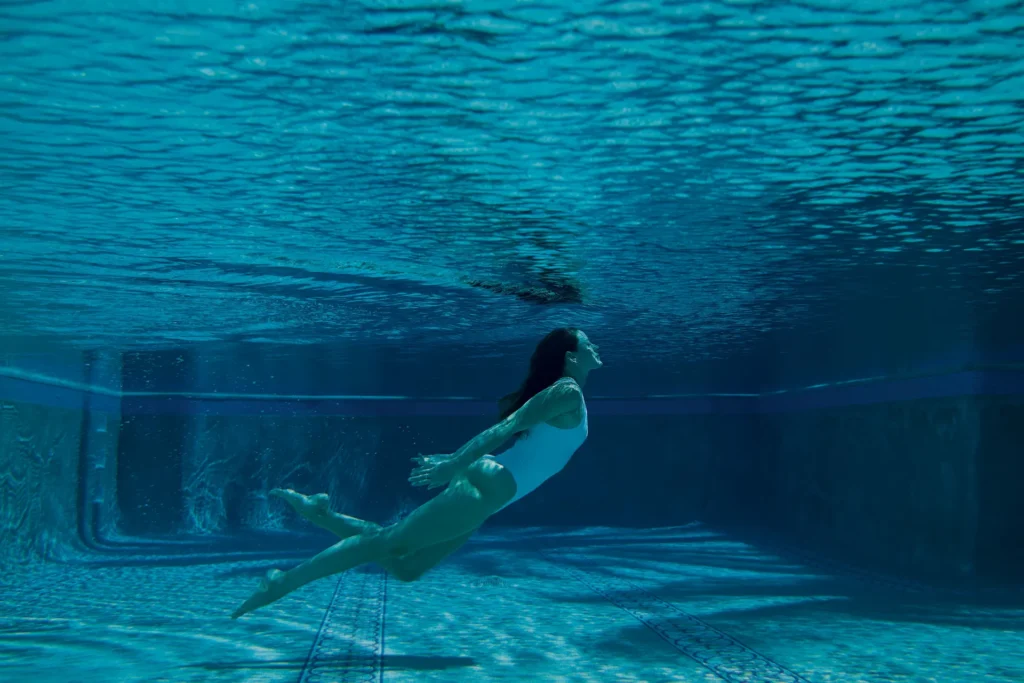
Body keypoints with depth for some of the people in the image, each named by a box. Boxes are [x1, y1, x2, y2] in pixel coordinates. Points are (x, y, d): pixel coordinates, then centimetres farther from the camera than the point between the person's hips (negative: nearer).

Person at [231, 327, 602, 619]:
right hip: (484, 488, -9)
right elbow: (504, 429, -17)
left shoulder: (561, 393, 22)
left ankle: (320, 513, 10)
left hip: (481, 486, 9)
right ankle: (282, 582, -5)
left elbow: (501, 434, 23)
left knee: (404, 567, 9)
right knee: (386, 544, -8)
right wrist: (451, 466, -19)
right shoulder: (568, 392, -10)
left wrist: (452, 461, 23)